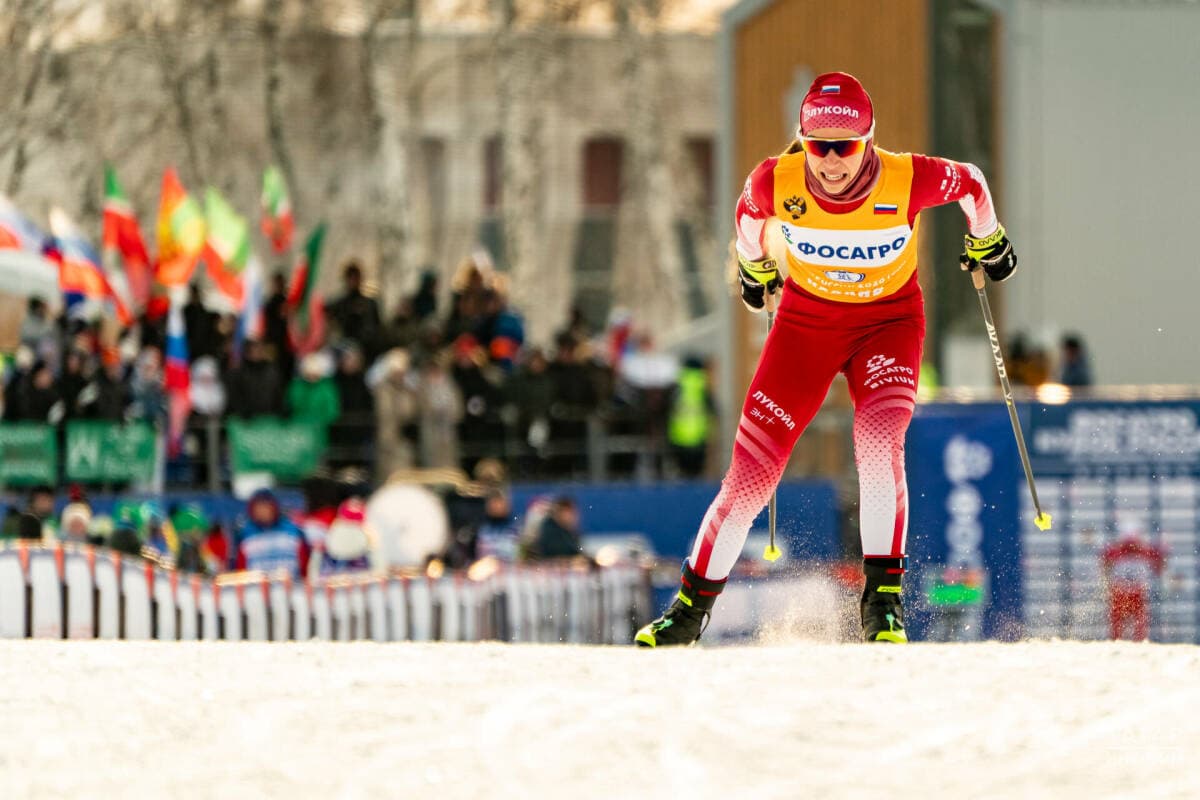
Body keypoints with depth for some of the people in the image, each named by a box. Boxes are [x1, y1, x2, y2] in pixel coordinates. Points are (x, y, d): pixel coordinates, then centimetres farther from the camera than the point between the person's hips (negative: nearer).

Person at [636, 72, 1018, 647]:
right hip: (807, 314, 1)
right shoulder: (776, 182, -23)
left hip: (889, 318, -1)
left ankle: (883, 599, -18)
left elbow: (970, 183, -4)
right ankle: (691, 607, 13)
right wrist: (754, 266, 21)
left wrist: (987, 241, 13)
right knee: (752, 471, -4)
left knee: (879, 442, -28)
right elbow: (750, 212, 3)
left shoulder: (908, 180, -28)